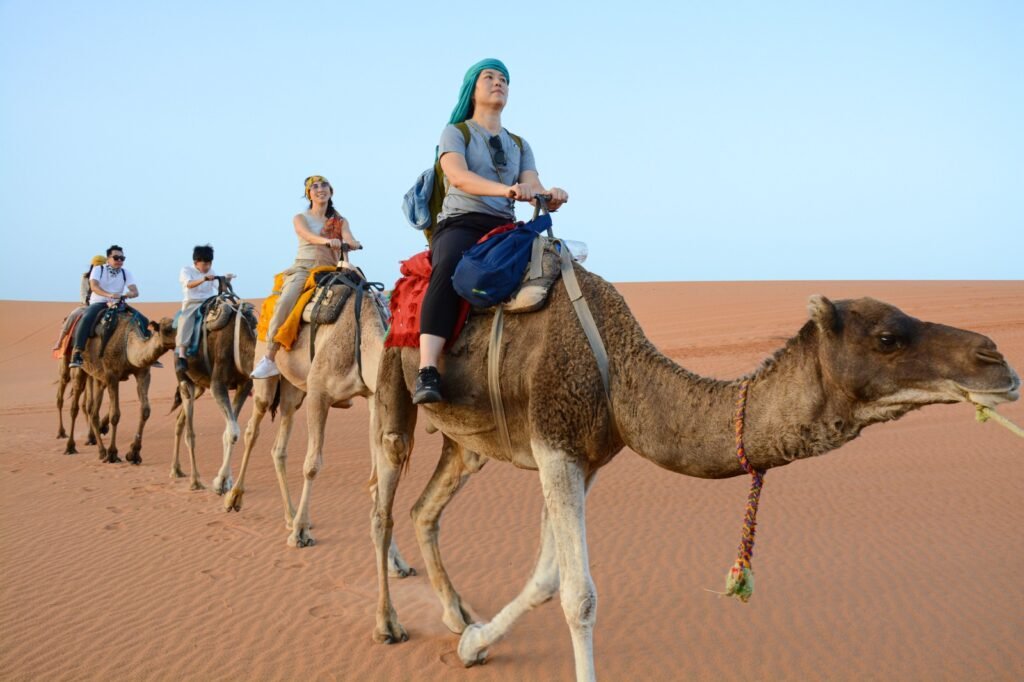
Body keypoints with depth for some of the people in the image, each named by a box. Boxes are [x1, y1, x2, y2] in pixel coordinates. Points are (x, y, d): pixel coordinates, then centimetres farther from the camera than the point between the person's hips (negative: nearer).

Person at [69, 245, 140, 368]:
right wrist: (109, 295, -38)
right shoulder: (98, 269, -1)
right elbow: (94, 286, -19)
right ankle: (77, 353, -39)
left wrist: (127, 295, -31)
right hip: (98, 303, -3)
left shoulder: (126, 273, 7)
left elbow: (135, 292, -5)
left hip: (117, 305, 3)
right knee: (86, 318, -36)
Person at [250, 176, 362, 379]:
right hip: (303, 267, -3)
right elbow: (308, 236, -11)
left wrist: (352, 243, -29)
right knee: (284, 302, -30)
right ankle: (269, 359, -30)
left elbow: (349, 238, -2)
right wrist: (328, 241, -34)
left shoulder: (340, 221, 19)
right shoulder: (300, 218, 11)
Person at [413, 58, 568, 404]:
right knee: (448, 268, -39)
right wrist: (506, 189, -31)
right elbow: (458, 176, -13)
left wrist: (549, 196, -19)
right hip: (461, 223, -5)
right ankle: (427, 372, -47)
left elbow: (534, 188, 8)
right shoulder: (455, 133, 9)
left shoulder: (519, 145, 24)